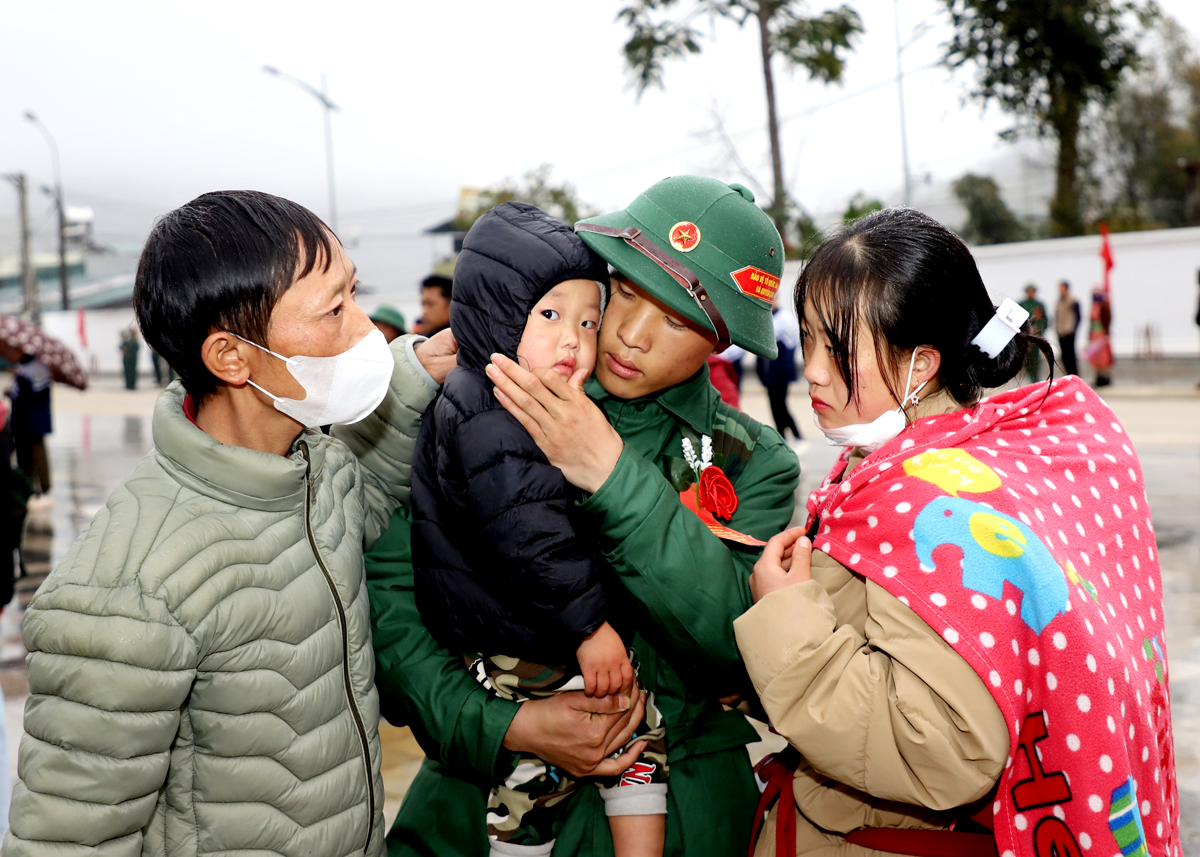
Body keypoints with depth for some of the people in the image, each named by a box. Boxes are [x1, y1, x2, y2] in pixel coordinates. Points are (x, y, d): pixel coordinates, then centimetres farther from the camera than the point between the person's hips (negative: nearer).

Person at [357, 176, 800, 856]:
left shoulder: (754, 465, -4)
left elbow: (745, 648, -20)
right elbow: (386, 594, -9)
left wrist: (612, 475, -27)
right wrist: (500, 724, -20)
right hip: (478, 789, 0)